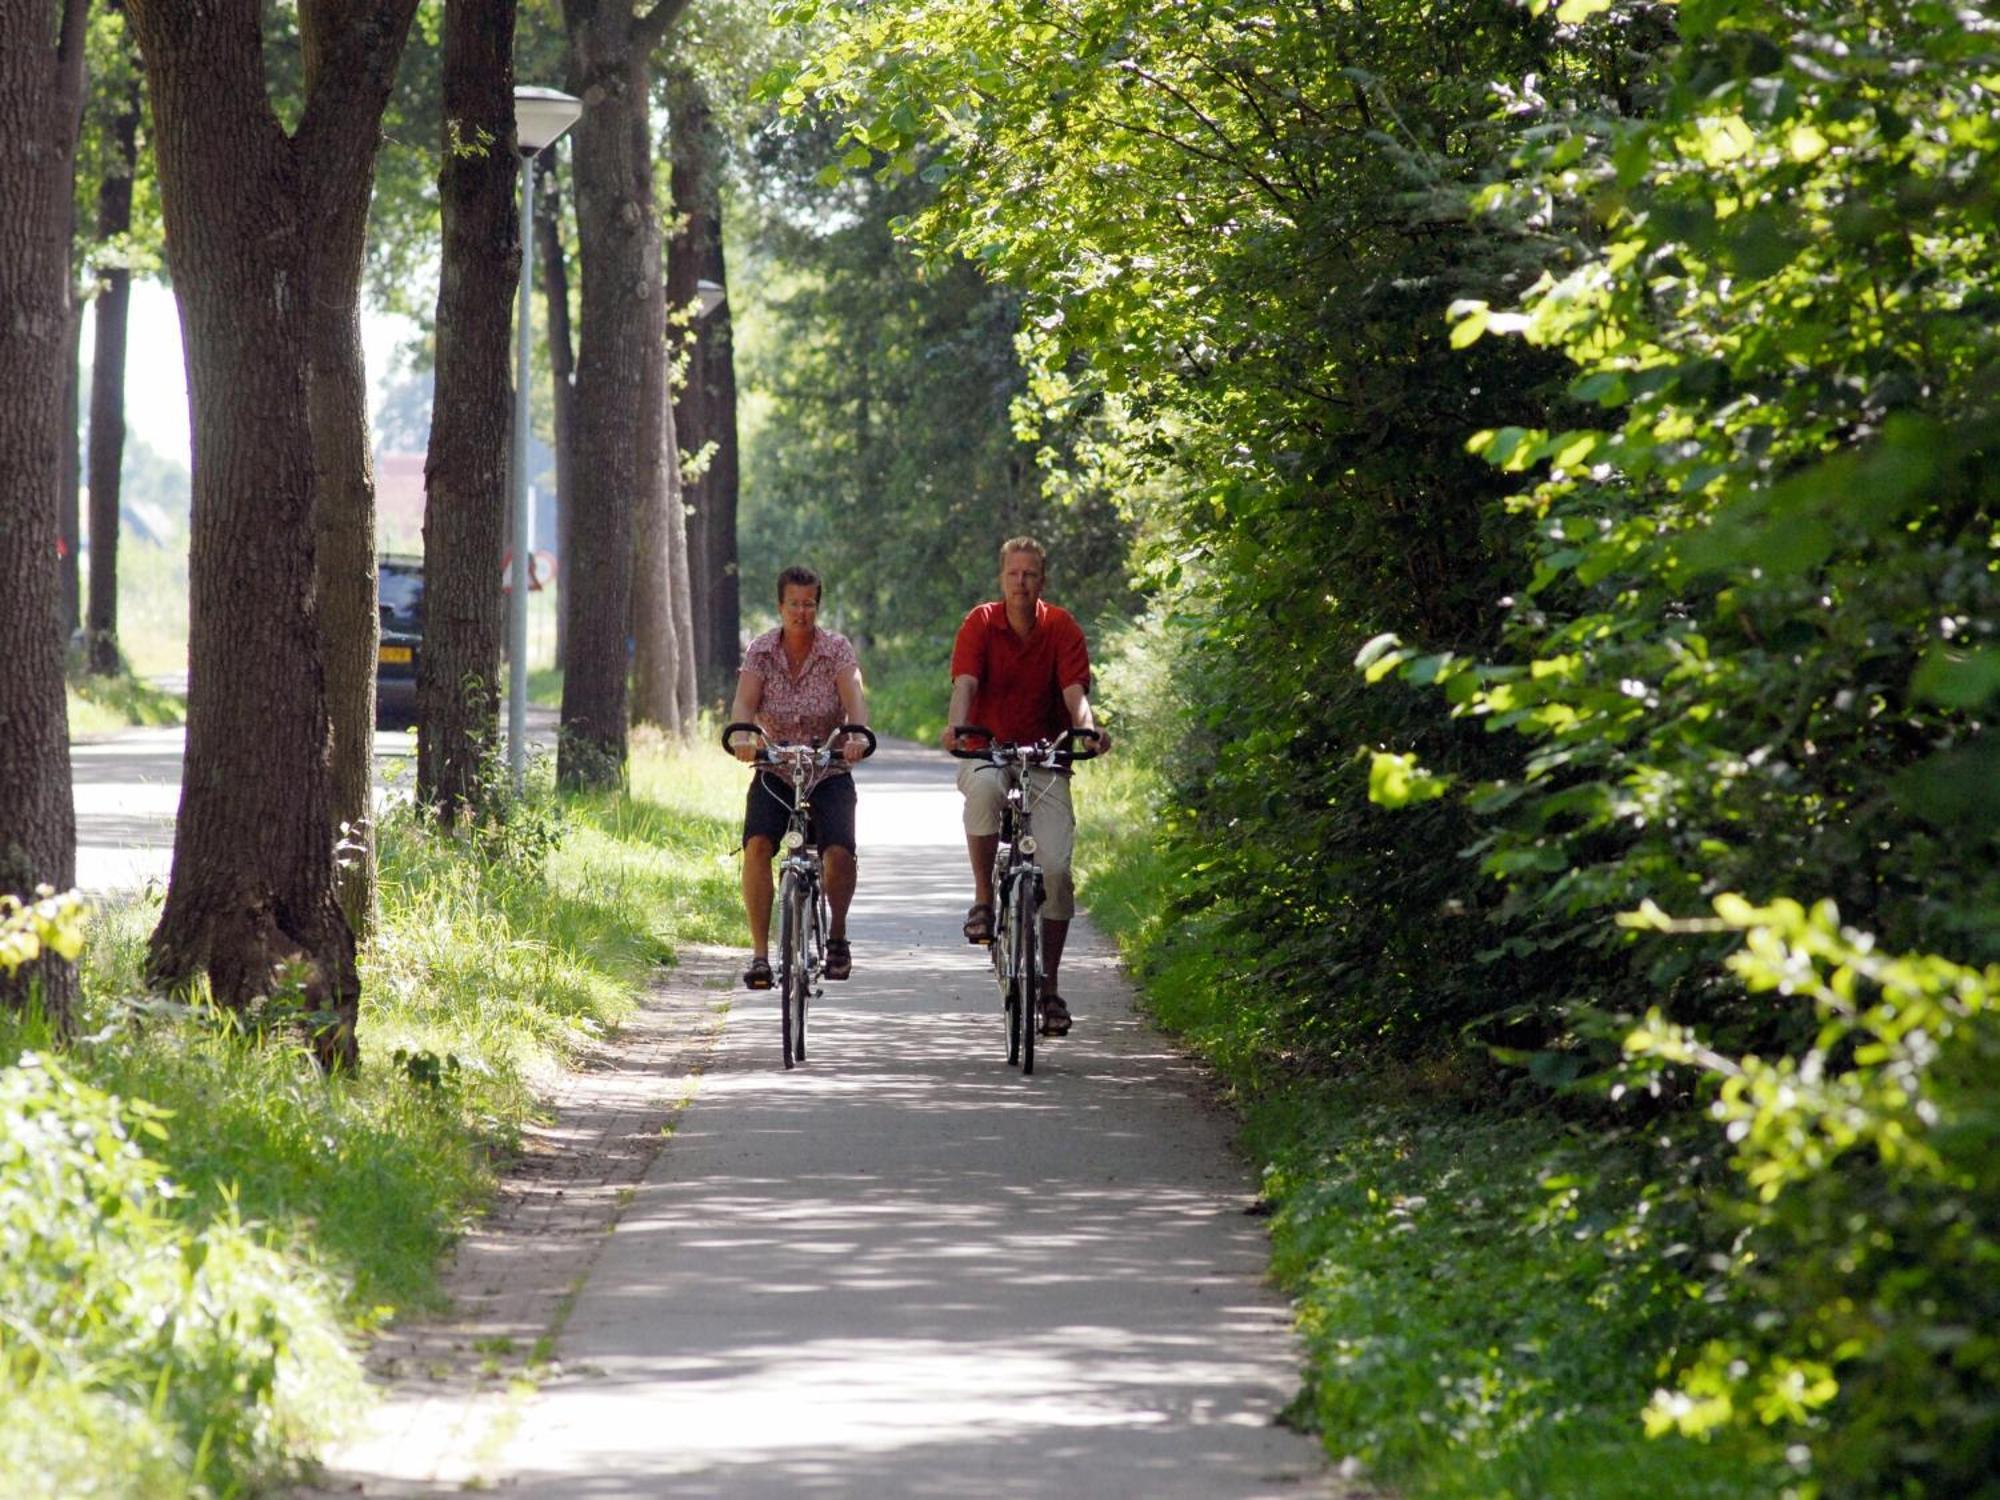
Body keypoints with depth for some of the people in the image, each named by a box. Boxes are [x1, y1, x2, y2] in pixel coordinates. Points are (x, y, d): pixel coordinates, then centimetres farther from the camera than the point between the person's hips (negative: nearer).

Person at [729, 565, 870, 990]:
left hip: (829, 773, -1)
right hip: (775, 771, 1)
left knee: (839, 853, -22)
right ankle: (760, 951, -18)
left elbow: (854, 699, -22)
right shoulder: (761, 651, -5)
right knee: (757, 845, -24)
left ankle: (838, 936, 6)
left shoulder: (837, 650, -7)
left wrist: (857, 736, -43)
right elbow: (744, 703, -17)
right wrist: (743, 736, -40)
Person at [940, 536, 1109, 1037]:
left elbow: (1074, 690, -14)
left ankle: (1049, 982, 2)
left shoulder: (1061, 628, -3)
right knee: (984, 788, -39)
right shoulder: (980, 624, -5)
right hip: (986, 752, -1)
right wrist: (955, 725, -40)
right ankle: (983, 897, -19)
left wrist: (1088, 728, -36)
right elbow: (965, 682, -19)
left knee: (1056, 867, -13)